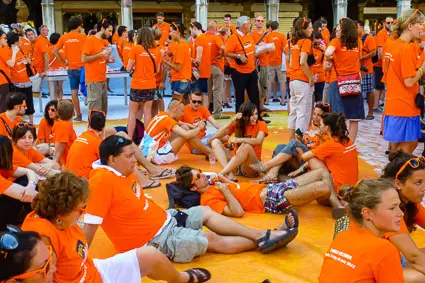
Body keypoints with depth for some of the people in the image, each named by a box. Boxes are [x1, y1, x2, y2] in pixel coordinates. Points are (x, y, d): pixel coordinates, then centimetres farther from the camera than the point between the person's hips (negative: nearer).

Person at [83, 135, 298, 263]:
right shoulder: (103, 181, -29)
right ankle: (261, 243, 15)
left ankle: (261, 235, 17)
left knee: (206, 212, 13)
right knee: (211, 239, -3)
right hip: (154, 239, -10)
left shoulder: (124, 171, 1)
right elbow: (90, 224, -29)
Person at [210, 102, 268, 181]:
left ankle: (221, 174, -37)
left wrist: (240, 140, -41)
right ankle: (229, 174, -35)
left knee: (246, 145, -34)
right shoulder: (237, 124, 5)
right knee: (215, 142, -14)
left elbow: (259, 141, -25)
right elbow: (217, 136, -6)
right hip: (235, 164, 4)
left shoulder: (261, 124, -3)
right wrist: (231, 121, -17)